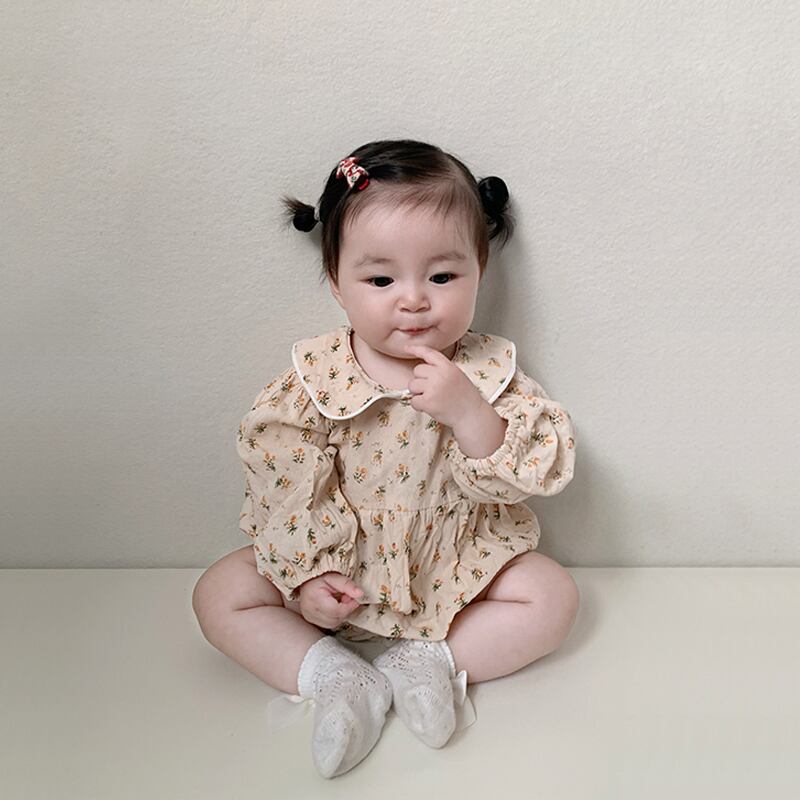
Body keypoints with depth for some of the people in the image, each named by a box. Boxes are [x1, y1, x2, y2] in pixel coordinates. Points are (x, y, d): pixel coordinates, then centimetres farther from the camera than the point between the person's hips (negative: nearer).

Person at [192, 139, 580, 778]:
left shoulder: (488, 376, -14)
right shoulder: (313, 381, -15)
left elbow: (534, 477, -21)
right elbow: (283, 486, -11)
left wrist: (468, 413, -35)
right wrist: (306, 571, -17)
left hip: (457, 569, 0)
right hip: (338, 577, 0)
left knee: (554, 597, -15)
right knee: (221, 595, -10)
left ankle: (426, 662, -11)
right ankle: (333, 675, -13)